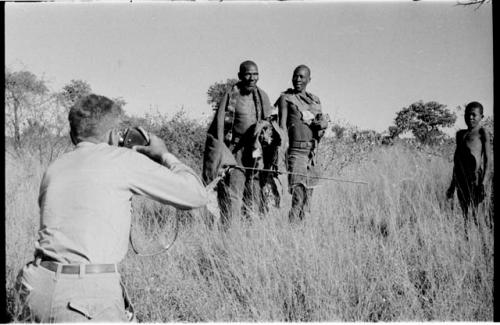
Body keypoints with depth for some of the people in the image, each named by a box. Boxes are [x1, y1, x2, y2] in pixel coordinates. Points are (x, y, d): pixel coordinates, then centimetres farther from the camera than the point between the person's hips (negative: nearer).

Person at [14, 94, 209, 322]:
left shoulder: (53, 168, 16)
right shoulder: (124, 160, 0)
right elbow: (196, 196, 2)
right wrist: (164, 155, 19)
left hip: (37, 286, 6)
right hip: (89, 295, -6)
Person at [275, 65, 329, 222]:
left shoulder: (315, 100, 18)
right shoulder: (286, 98, 3)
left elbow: (323, 122, 20)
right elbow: (282, 125, -4)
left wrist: (323, 124, -6)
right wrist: (284, 151, -15)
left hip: (313, 151, 6)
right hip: (296, 150, -5)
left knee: (308, 193, 6)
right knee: (297, 194, -15)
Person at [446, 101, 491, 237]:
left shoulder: (482, 133, 1)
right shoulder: (460, 134, 19)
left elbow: (487, 159, -5)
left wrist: (483, 183, -15)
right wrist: (452, 184, 25)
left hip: (474, 176, -6)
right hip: (460, 177, 6)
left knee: (473, 212, -9)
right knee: (464, 212, 5)